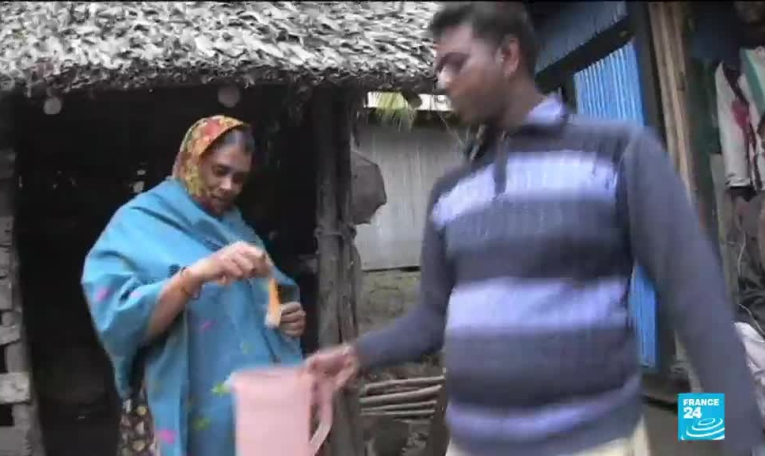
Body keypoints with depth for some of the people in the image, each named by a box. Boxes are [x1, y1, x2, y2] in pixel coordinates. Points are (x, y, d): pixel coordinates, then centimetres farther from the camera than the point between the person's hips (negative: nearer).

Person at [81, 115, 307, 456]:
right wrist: (197, 273, -32)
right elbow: (118, 320, -20)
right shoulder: (138, 224, -7)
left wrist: (287, 318, -2)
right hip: (185, 420, -5)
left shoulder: (238, 230, 12)